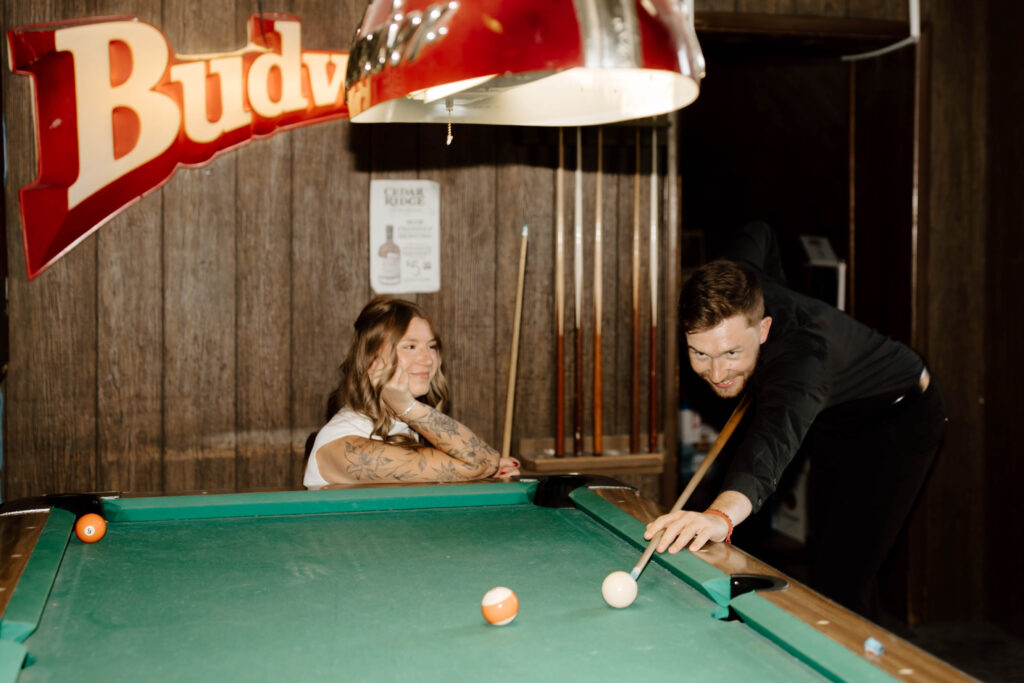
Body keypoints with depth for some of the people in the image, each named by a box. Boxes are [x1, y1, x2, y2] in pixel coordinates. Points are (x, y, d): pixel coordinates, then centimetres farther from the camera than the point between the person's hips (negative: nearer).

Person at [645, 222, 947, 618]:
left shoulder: (803, 352, -45)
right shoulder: (730, 294, -23)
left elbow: (776, 436, -66)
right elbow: (757, 235, 1)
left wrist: (722, 514, -85)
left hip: (899, 421, -8)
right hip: (833, 420, 8)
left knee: (841, 576, -19)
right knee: (822, 558, 15)